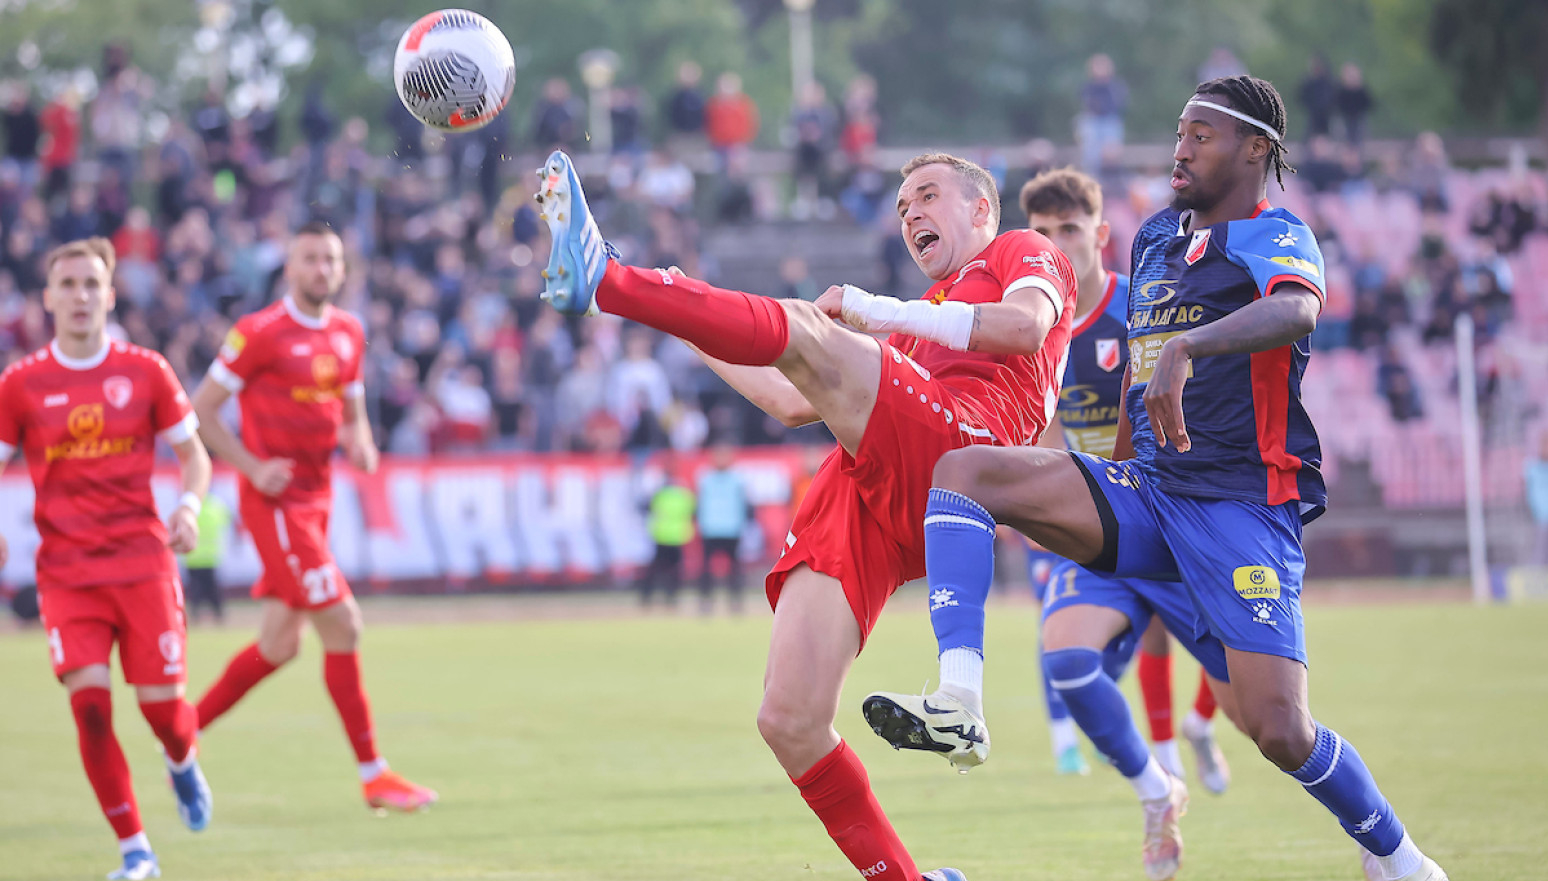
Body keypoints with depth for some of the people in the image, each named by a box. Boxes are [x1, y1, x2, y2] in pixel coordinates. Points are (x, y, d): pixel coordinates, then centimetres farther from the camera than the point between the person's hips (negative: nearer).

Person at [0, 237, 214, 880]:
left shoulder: (145, 372, 2)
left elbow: (193, 453, 10)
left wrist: (189, 506, -10)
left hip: (143, 565, 0)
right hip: (66, 573, 0)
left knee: (160, 703, -3)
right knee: (90, 702, -15)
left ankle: (183, 763, 36)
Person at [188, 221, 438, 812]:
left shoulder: (348, 333, 11)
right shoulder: (260, 333, -11)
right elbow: (201, 408, -8)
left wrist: (361, 444, -1)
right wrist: (253, 468, -16)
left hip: (316, 498, 8)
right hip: (275, 501, -8)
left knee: (279, 645, 11)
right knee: (342, 625, -11)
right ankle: (372, 775, -5)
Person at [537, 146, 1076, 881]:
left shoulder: (1024, 253, 24)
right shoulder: (915, 326, 43)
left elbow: (1026, 326, -1)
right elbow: (793, 405, 41)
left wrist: (876, 311, 2)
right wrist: (689, 335, 38)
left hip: (951, 447, -7)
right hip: (857, 497, 7)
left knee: (801, 330, -27)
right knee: (789, 724, -9)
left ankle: (603, 281, -39)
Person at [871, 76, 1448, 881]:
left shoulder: (1276, 237, -6)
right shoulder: (1155, 237, 17)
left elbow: (1296, 310, -30)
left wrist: (1186, 349, -46)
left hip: (1243, 505, -7)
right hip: (1147, 492, 7)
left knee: (1278, 730, -15)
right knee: (962, 471, -13)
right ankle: (958, 705, -28)